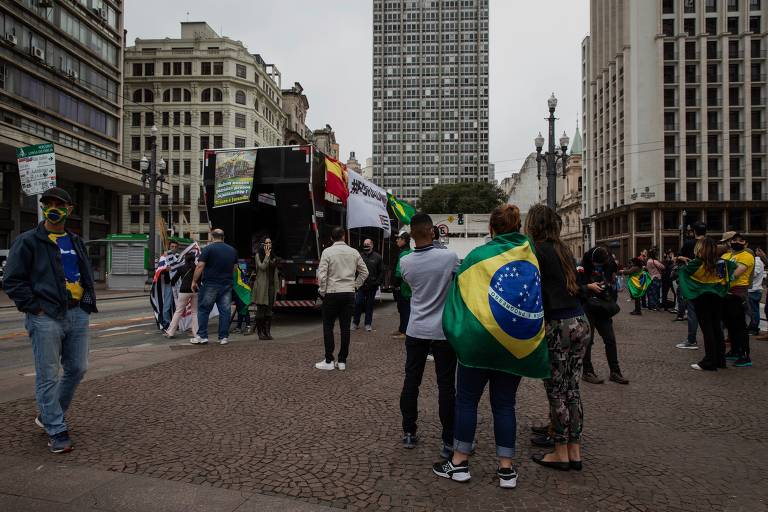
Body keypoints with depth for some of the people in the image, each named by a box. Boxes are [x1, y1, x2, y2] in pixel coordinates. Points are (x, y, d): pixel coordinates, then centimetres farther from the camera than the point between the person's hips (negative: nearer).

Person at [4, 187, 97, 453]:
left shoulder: (76, 242, 15)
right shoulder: (27, 241, -3)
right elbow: (12, 281, -4)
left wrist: (88, 301, 11)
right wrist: (35, 307, -11)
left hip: (77, 314, 6)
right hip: (46, 317, -6)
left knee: (77, 369, 11)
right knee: (48, 376, -1)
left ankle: (48, 415, 31)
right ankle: (57, 432, 8)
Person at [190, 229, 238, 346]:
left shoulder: (208, 249, -7)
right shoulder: (232, 250, 10)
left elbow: (200, 266, -12)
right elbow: (234, 267, 17)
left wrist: (194, 281, -5)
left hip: (210, 284, -4)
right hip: (227, 284, 4)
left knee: (203, 310, 6)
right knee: (225, 311, 6)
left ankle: (202, 336, 6)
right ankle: (224, 337, 8)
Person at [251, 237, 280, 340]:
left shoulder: (273, 256, 17)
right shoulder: (258, 255, -2)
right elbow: (262, 267, -18)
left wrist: (277, 286, 14)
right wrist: (267, 255, -11)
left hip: (271, 285, 6)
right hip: (262, 286, -6)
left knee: (269, 309, 6)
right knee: (261, 309, -2)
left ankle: (268, 332, 10)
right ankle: (260, 332, 4)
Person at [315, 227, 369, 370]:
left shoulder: (327, 252, -6)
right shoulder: (354, 252, 5)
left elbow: (322, 275, -12)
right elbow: (364, 272, 9)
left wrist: (322, 291, 0)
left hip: (332, 293, -3)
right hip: (349, 294, 4)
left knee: (328, 327, 5)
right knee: (345, 327, 7)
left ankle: (329, 361, 6)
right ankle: (342, 361, 11)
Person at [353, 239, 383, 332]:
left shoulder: (377, 257, 2)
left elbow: (381, 272, 2)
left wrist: (377, 283, -6)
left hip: (372, 286, 0)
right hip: (361, 285, 0)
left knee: (369, 305, 8)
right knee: (358, 304, -2)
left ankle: (368, 324, 18)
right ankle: (355, 323, 11)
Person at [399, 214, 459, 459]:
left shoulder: (405, 262, -5)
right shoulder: (449, 257, -14)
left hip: (416, 330, 3)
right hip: (444, 330, -3)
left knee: (411, 381, 13)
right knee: (446, 386, 4)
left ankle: (409, 433, 22)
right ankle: (449, 441, 9)